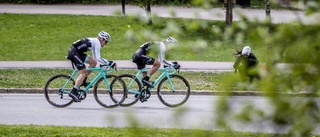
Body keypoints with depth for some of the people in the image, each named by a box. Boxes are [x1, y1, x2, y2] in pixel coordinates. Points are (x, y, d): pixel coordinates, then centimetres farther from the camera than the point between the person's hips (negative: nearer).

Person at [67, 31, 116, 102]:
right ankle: (73, 92, -17)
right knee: (84, 72, -12)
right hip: (74, 52, -10)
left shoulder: (94, 41, 20)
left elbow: (96, 58, 25)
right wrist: (109, 63, -13)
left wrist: (109, 62, 19)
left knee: (93, 62, 9)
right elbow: (98, 58, -16)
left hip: (77, 53, 10)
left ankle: (82, 82, 12)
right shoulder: (97, 42, -9)